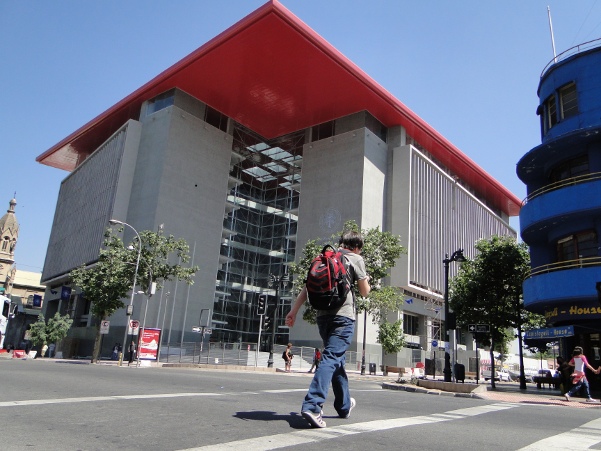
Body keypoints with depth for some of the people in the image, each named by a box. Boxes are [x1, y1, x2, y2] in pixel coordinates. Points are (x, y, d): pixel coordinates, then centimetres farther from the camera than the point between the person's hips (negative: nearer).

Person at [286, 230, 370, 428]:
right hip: (343, 316, -6)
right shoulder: (356, 259, 3)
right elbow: (364, 292, 6)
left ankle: (344, 405, 31)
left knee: (337, 359, 18)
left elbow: (307, 287, 9)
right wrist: (366, 280, 28)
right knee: (331, 358, -12)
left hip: (323, 315, 6)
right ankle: (312, 405, -26)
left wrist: (293, 311, 7)